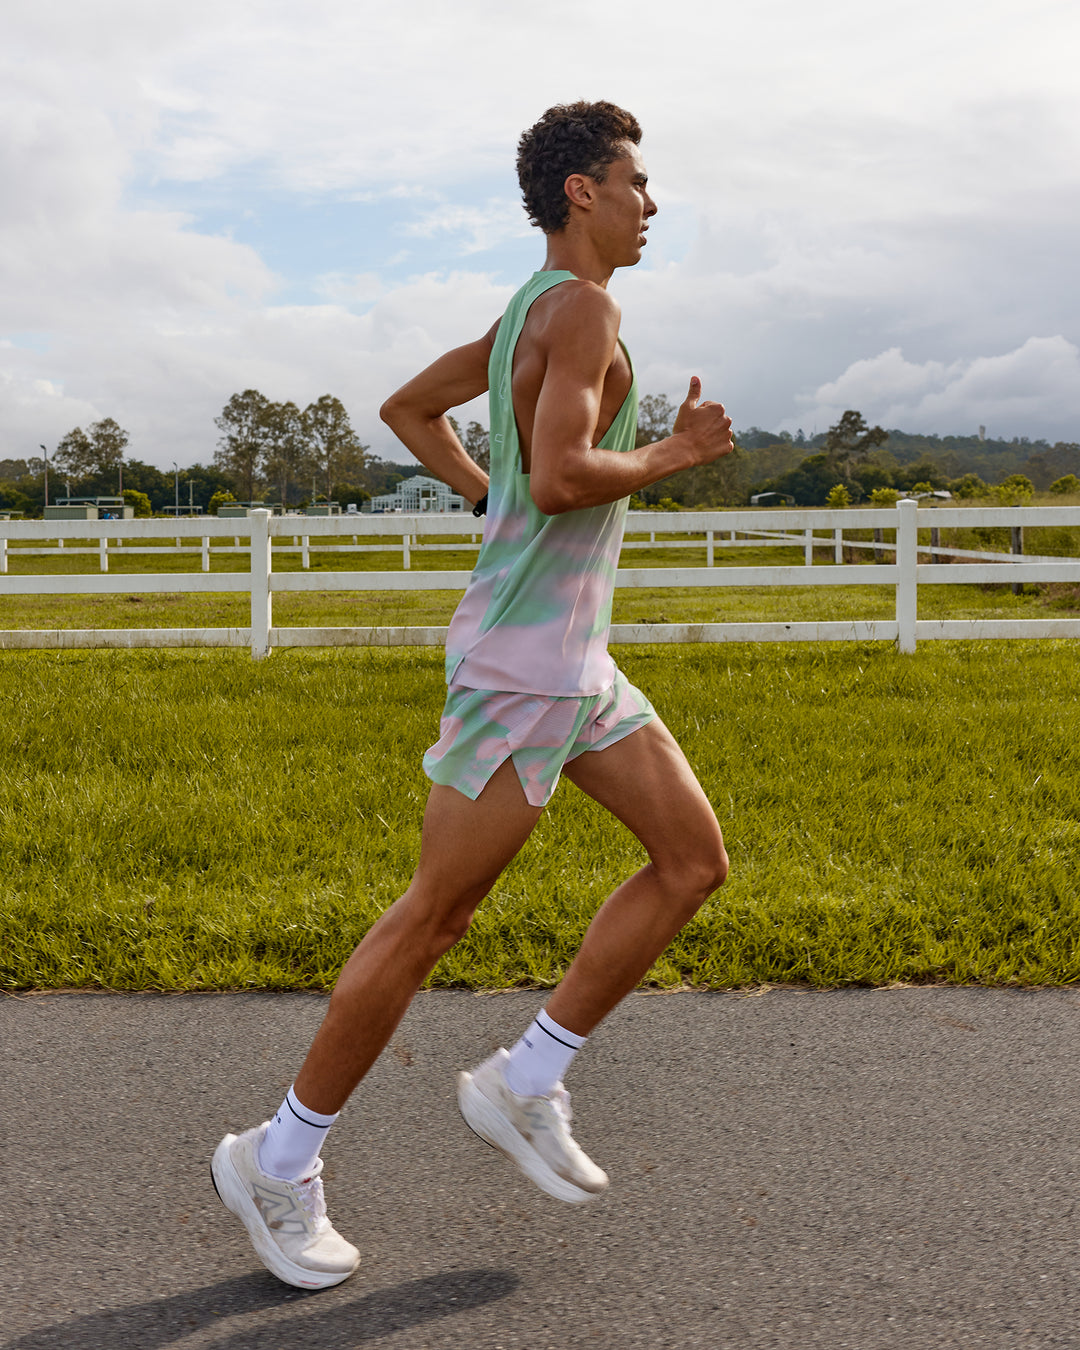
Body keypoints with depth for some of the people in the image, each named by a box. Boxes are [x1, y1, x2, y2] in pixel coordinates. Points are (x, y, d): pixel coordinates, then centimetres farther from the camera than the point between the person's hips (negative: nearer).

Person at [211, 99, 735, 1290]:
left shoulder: (526, 314, 17)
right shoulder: (580, 305, -13)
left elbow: (406, 408, 26)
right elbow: (561, 477, -27)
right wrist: (674, 455, -10)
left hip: (575, 658, 10)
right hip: (522, 660, -10)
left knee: (695, 859, 9)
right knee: (434, 917, -2)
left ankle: (525, 1084, 15)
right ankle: (279, 1162, 14)